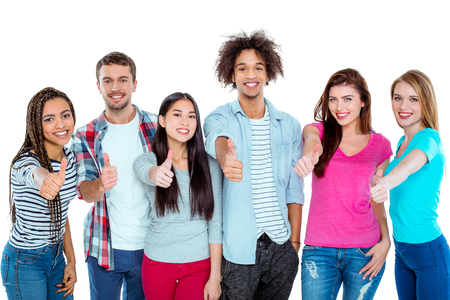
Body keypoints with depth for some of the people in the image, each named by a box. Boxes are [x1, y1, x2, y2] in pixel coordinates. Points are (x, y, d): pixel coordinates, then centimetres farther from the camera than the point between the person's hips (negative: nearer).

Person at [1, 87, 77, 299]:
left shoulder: (69, 157, -1)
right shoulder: (26, 163, -22)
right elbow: (37, 175, -49)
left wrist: (71, 261, 7)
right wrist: (46, 181, -72)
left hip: (56, 255, 7)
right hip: (25, 263, -6)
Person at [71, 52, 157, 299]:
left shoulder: (157, 126, -3)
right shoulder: (85, 137, -1)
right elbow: (85, 192, -12)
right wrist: (101, 185, -33)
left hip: (149, 245, 0)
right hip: (104, 248, 0)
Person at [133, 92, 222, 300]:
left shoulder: (209, 165, -4)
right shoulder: (146, 160, -4)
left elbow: (216, 222, -5)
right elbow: (146, 172, -29)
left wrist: (215, 277, -8)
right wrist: (158, 174, -53)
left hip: (199, 264, 0)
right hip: (157, 262, 1)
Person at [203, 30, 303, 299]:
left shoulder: (289, 125, 5)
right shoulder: (220, 119, -3)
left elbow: (295, 189, 7)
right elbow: (218, 139, -29)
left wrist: (295, 242, 4)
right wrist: (225, 158, -52)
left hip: (281, 249, 3)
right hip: (237, 250, -3)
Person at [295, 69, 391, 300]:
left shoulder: (380, 145, 6)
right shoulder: (319, 131, 2)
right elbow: (313, 141, -24)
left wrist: (385, 240, -2)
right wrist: (309, 156, -48)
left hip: (365, 252, 1)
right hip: (319, 251, -1)